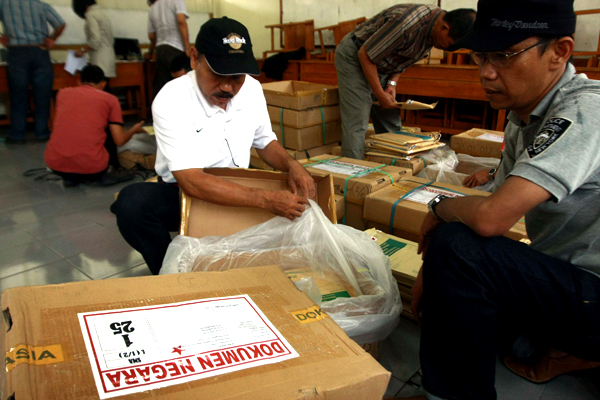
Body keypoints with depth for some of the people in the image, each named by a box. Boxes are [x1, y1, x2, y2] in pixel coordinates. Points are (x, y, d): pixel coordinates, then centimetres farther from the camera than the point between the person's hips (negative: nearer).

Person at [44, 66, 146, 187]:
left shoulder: (62, 93, 14)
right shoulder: (110, 99, 5)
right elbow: (119, 140, 2)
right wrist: (134, 129, 25)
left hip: (55, 164, 3)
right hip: (91, 167, -2)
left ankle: (70, 177, 15)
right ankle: (106, 173, 14)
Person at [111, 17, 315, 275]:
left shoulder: (252, 89, -6)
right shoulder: (171, 100, -23)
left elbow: (265, 143, 8)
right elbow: (191, 181, -31)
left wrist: (291, 165, -15)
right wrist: (265, 200, -39)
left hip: (238, 192, 4)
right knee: (133, 202, -33)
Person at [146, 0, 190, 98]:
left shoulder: (152, 9, 20)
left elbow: (152, 36, 22)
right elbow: (181, 21, -12)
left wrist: (150, 52, 40)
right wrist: (187, 48, -13)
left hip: (160, 49, 6)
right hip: (175, 49, -6)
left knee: (159, 86, 6)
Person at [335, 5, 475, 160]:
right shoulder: (407, 23, -32)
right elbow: (365, 54, -24)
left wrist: (392, 83, -7)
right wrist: (380, 95, -20)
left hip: (382, 68, 8)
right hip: (355, 57, -8)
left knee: (391, 124, 5)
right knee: (356, 124, -15)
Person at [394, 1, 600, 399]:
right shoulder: (523, 119, 4)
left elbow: (490, 217, -35)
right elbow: (497, 208, 8)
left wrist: (440, 207, -12)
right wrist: (430, 274, -2)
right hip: (565, 279, 9)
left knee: (457, 247, -26)